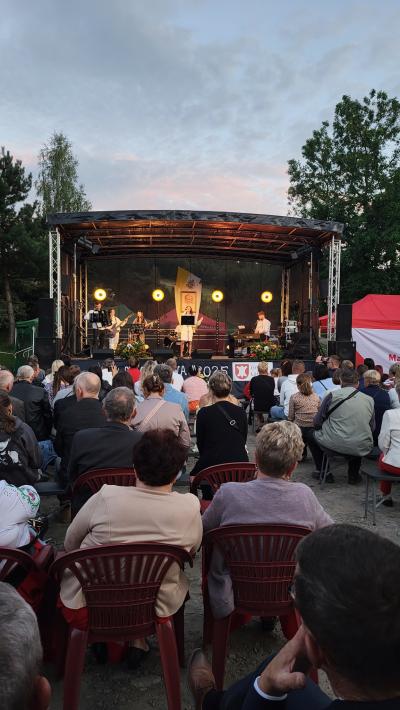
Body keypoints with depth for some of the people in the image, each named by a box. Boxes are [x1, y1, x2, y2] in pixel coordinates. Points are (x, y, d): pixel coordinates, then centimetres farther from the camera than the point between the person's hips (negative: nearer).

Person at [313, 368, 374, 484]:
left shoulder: (333, 395, -7)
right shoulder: (369, 400, 2)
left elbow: (317, 422, -2)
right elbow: (372, 428, 9)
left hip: (334, 445, -3)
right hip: (361, 449, 4)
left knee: (314, 434, 25)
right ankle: (353, 475, 37)